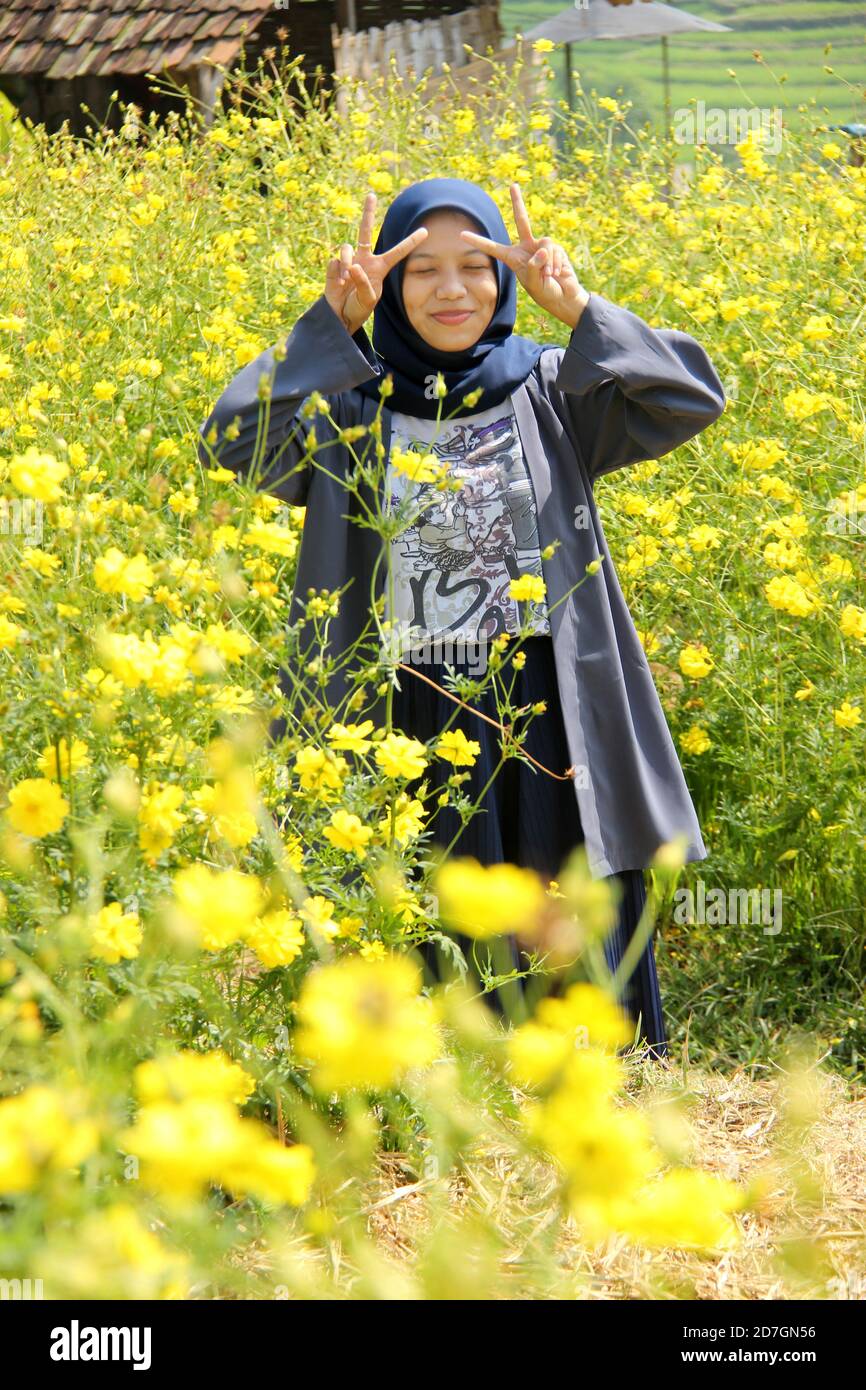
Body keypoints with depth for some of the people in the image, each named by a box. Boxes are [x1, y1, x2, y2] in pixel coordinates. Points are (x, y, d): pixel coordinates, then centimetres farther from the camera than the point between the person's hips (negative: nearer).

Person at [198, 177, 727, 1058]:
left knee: (590, 937, 7)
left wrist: (579, 310, -16)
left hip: (553, 718, 1)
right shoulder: (347, 410, 2)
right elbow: (232, 440, -14)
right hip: (410, 725, -1)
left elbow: (693, 399, -7)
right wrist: (331, 324, -18)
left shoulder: (551, 393, 5)